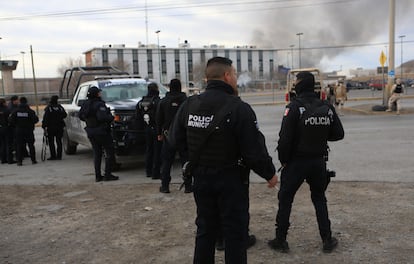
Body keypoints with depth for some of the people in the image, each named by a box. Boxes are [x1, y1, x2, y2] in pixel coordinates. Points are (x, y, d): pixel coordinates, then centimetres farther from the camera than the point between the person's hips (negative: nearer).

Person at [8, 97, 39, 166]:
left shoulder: (15, 111, -4)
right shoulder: (30, 111, -10)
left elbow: (10, 120, -5)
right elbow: (35, 120, -12)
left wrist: (15, 126, 11)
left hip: (18, 131, 1)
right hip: (29, 131, -1)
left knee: (19, 146, 5)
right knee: (31, 145, 8)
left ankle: (19, 161, 1)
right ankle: (33, 160, 10)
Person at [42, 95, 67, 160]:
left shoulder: (48, 108, -9)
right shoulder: (60, 107, 1)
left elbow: (45, 118, -13)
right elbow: (65, 115, 7)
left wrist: (44, 126, -9)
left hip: (51, 128, -3)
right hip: (59, 127, 4)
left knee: (51, 142, 3)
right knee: (59, 141, 8)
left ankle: (53, 156, 1)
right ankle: (59, 155, 8)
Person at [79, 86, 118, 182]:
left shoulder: (85, 104, 5)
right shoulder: (99, 104, -18)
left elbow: (80, 116, 13)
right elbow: (102, 117, -29)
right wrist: (111, 117, -13)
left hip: (91, 133, 7)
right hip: (102, 132, -7)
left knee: (97, 154, 14)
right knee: (110, 152, 3)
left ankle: (98, 176, 14)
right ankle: (107, 175, 0)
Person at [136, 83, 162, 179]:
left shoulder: (142, 101, 2)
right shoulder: (157, 101, -18)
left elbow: (138, 115, 10)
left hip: (147, 129, 6)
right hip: (156, 129, -6)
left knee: (148, 150, 17)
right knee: (157, 151, 0)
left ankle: (148, 171, 24)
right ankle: (155, 173, 1)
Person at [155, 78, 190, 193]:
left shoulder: (163, 102, 0)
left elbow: (158, 119, 5)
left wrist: (159, 133, 12)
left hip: (168, 134, 1)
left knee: (166, 162, 8)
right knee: (185, 160, 5)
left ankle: (165, 186, 9)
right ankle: (187, 186, 7)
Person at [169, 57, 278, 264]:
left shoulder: (188, 105, -2)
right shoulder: (238, 108, -18)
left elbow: (176, 140, 3)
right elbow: (254, 150, -18)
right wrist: (270, 174, -3)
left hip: (201, 178, 6)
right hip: (231, 179, -5)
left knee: (205, 229, 19)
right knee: (235, 233, 7)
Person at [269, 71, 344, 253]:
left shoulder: (295, 108, -16)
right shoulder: (327, 107, -2)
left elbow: (285, 138, -19)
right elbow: (338, 134, 2)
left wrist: (283, 160, -6)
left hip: (296, 162, -4)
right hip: (318, 161, 4)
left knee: (285, 199, 10)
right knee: (319, 199, 20)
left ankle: (281, 240, 17)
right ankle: (327, 240, 22)